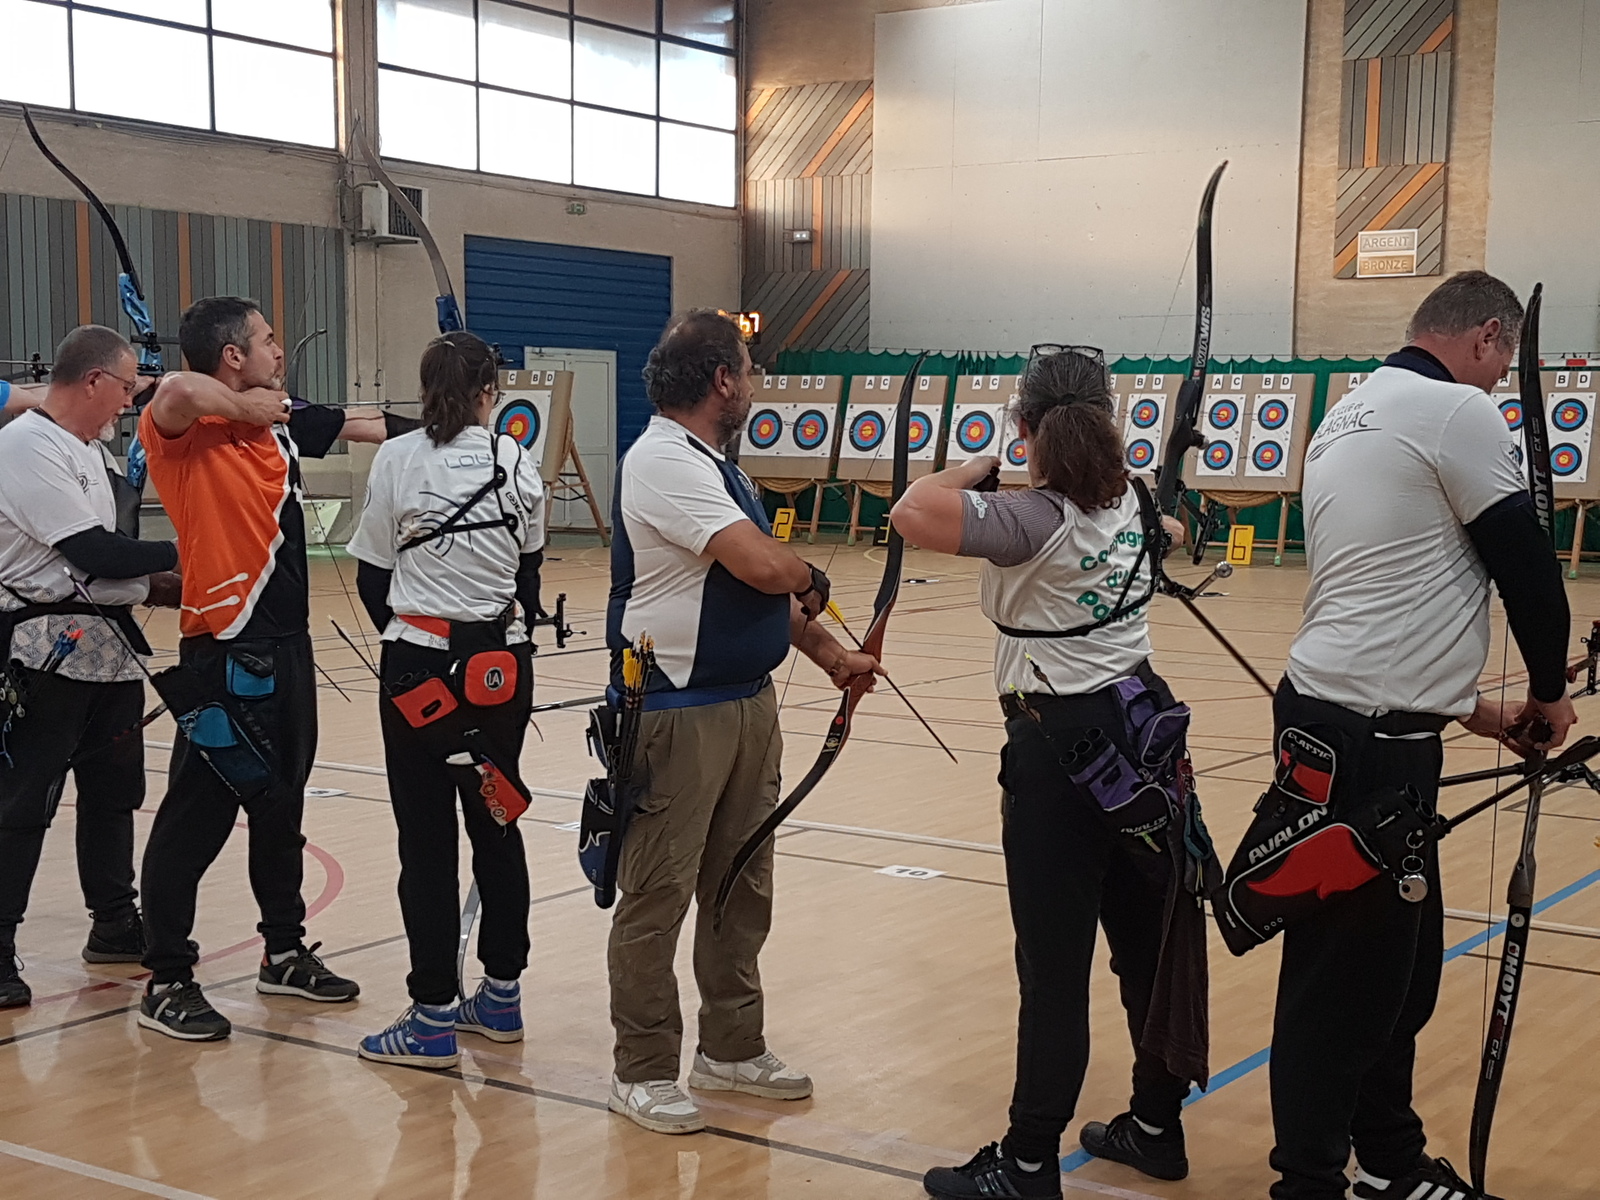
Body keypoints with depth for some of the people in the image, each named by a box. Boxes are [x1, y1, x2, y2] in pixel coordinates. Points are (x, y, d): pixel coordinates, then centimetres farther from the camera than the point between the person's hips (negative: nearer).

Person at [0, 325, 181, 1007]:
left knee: (112, 791, 18)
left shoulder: (85, 451, 16)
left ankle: (115, 925, 32)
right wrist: (178, 554, -11)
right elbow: (92, 552, -20)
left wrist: (152, 584, 5)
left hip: (105, 645, 10)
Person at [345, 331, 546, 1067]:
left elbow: (372, 577, -1)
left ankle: (433, 1019, 4)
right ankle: (501, 996, 22)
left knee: (426, 837, 1)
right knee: (496, 822, 13)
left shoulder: (397, 460, -7)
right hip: (503, 666, 3)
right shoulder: (517, 466, 1)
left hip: (420, 666, -3)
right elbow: (528, 571, 9)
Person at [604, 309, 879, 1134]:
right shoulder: (664, 462, -18)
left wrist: (829, 655, 14)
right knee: (657, 894, 1)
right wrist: (810, 579, -5)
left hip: (748, 702, 10)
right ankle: (642, 1071, 12)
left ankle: (732, 1049, 29)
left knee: (741, 887, 16)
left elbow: (772, 588, 21)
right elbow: (763, 566, -26)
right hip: (676, 715, -10)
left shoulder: (714, 466, 15)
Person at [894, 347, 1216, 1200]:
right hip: (1142, 731, 8)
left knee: (1054, 963, -2)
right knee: (1149, 937, 16)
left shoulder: (1034, 518, -20)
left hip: (1059, 747, -8)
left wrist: (973, 470, -12)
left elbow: (914, 512, -31)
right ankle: (1156, 1127, 31)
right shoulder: (1131, 505, 5)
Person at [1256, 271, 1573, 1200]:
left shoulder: (1350, 415, 18)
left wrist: (1462, 704, 20)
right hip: (1369, 740, -10)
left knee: (1400, 957, 18)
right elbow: (1526, 563, -7)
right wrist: (1551, 691, 9)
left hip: (1335, 714, 10)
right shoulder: (1458, 412, -11)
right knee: (1345, 968, -1)